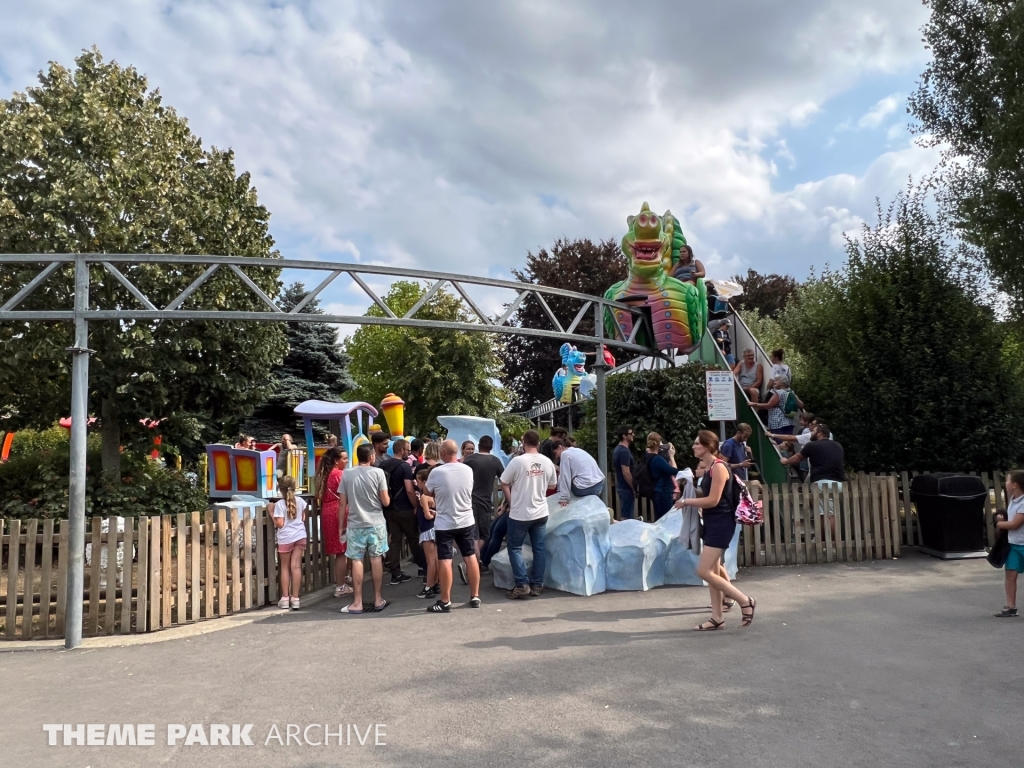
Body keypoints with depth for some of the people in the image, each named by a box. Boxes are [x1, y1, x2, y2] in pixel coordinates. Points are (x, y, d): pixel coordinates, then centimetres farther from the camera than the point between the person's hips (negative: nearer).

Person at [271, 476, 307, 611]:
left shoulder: (279, 504, -10)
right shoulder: (300, 501, 2)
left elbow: (280, 524, -14)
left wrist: (271, 514, -2)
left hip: (285, 538, -3)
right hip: (300, 536, 3)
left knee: (285, 567, 10)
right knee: (296, 566, 2)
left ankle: (285, 598, 12)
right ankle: (295, 598, 1)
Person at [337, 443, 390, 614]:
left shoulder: (347, 474, 0)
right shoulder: (378, 472, -6)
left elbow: (342, 504, 2)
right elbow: (386, 502, -7)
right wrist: (386, 496, 15)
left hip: (355, 524, 1)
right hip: (376, 523, -1)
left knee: (356, 561, 4)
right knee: (376, 559, 8)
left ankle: (357, 603, 6)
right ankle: (378, 600, 15)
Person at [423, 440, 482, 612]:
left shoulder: (436, 472, -15)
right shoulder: (468, 470, -2)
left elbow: (427, 493, 2)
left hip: (444, 524, -4)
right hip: (466, 521, 4)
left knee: (445, 561, 1)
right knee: (471, 557, 11)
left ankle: (445, 602, 6)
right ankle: (475, 597, 18)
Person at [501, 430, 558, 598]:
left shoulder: (517, 461, -14)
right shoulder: (547, 462, -1)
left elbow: (504, 484, -6)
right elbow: (552, 485, 12)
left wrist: (511, 503, 7)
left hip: (520, 514, -4)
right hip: (541, 513, 4)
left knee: (515, 548, 6)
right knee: (539, 548, 10)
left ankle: (522, 585, 0)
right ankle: (537, 585, 13)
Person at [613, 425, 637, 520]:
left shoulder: (617, 449, 11)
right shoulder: (624, 451, -20)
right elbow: (626, 473, -24)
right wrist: (634, 488, -16)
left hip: (621, 486, 10)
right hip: (627, 488, -10)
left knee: (624, 516, 15)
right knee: (627, 518, -6)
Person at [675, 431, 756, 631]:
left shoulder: (718, 467, -17)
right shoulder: (709, 468, 12)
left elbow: (713, 500, -20)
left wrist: (686, 501, -12)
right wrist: (689, 498, 3)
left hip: (721, 523, -10)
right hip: (712, 522, 10)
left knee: (704, 571, -11)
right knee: (713, 572, 11)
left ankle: (745, 601, 1)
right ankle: (717, 618, 19)